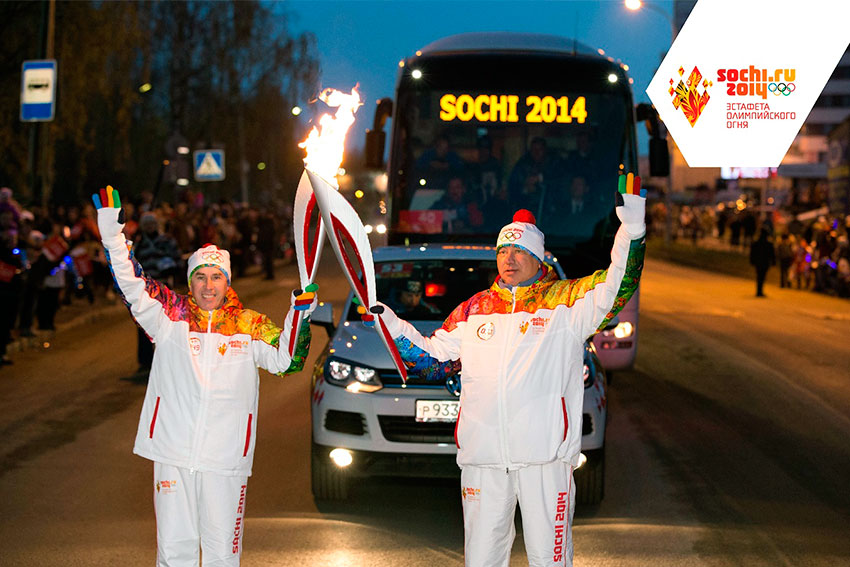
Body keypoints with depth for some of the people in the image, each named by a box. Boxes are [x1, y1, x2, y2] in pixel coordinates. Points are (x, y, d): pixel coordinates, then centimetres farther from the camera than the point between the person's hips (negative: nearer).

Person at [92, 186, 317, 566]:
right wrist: (111, 229, -12)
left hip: (226, 457, 0)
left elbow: (286, 360, -3)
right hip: (173, 452, 0)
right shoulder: (171, 317, 3)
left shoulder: (250, 326, 4)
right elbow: (132, 285, -4)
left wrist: (300, 314, -16)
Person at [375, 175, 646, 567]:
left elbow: (618, 285, -10)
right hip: (481, 455, 4)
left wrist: (632, 231, -21)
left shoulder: (566, 302, 4)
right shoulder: (473, 310, 15)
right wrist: (391, 325, 13)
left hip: (545, 458, -3)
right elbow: (429, 359, 23)